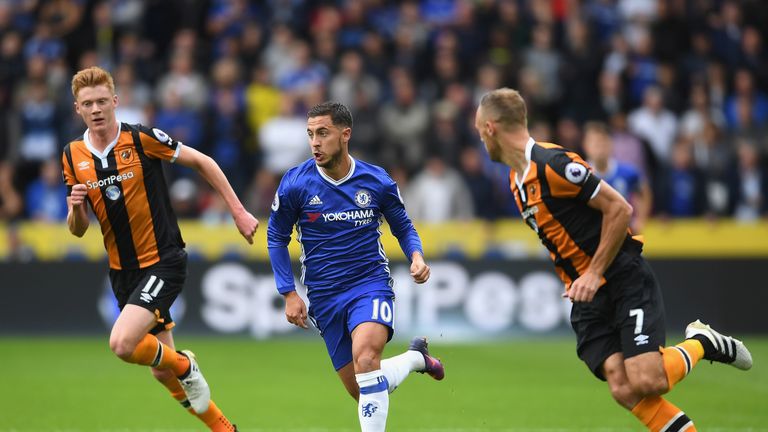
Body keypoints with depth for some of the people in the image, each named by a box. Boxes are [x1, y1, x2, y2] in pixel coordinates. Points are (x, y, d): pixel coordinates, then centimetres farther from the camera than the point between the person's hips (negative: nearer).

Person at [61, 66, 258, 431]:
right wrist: (75, 207, -16)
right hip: (122, 270, 6)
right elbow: (78, 229, 7)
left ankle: (185, 366, 4)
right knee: (163, 373, 9)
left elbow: (201, 162, -1)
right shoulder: (73, 156, 2)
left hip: (163, 261, -6)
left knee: (123, 344, -25)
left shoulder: (142, 139, -12)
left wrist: (238, 212, -2)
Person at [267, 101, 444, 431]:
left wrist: (416, 256, -9)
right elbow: (276, 237, 6)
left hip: (371, 284, -2)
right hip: (324, 298, 2)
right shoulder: (295, 184, -6)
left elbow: (403, 227, 12)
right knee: (363, 391, 5)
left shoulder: (377, 182, -4)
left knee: (364, 357, -32)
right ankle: (415, 358, 34)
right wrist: (289, 293, -1)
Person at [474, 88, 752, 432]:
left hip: (627, 283, -8)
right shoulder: (517, 179, 12)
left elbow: (619, 209, -17)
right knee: (623, 389, -11)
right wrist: (577, 282, 16)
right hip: (588, 299, 8)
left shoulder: (553, 164, -17)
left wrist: (594, 275, -16)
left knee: (645, 381, -19)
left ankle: (700, 344, 9)